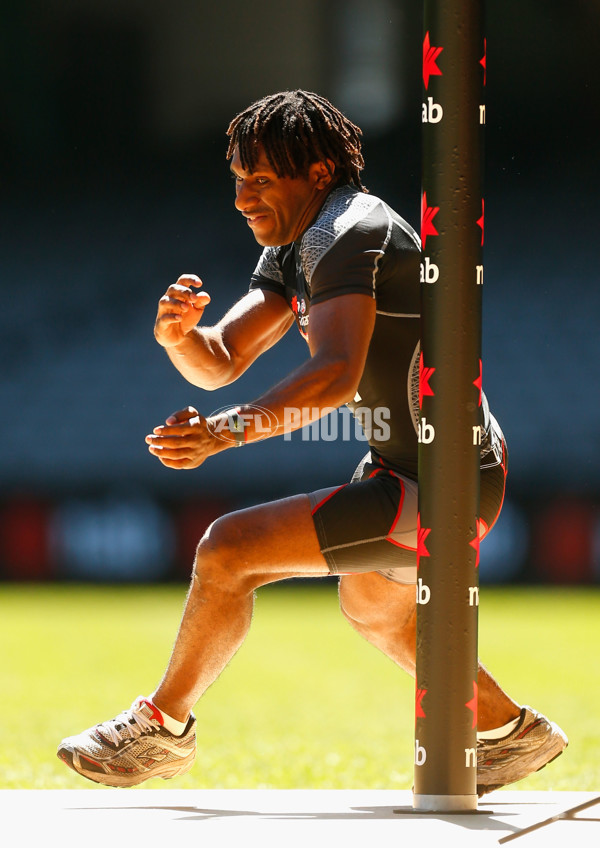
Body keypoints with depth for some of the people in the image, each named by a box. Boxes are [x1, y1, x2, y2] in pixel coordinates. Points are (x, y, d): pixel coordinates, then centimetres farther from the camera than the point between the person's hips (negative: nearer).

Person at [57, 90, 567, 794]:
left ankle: (163, 726, 3)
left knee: (229, 550, -16)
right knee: (370, 608, 35)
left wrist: (224, 431, -48)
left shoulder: (346, 233, -23)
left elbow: (335, 374, -38)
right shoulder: (293, 248, 7)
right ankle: (510, 733, 50)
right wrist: (180, 336, -18)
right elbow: (219, 362, 5)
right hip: (404, 464, 11)